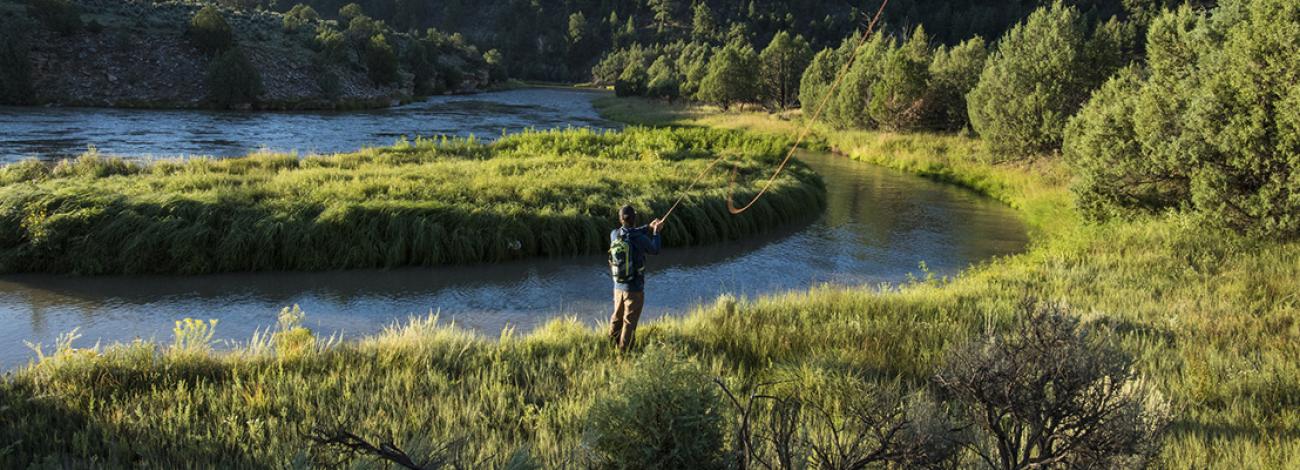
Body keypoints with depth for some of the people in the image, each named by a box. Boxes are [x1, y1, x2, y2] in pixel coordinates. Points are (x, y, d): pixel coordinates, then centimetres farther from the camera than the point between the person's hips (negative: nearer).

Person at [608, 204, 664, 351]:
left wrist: (648, 228, 18)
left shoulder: (614, 235, -5)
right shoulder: (640, 239, -20)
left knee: (617, 318, 20)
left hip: (618, 287, 5)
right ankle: (623, 350, 8)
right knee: (629, 322, 4)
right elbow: (655, 250, 0)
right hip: (634, 288, -5)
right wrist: (656, 232, 14)